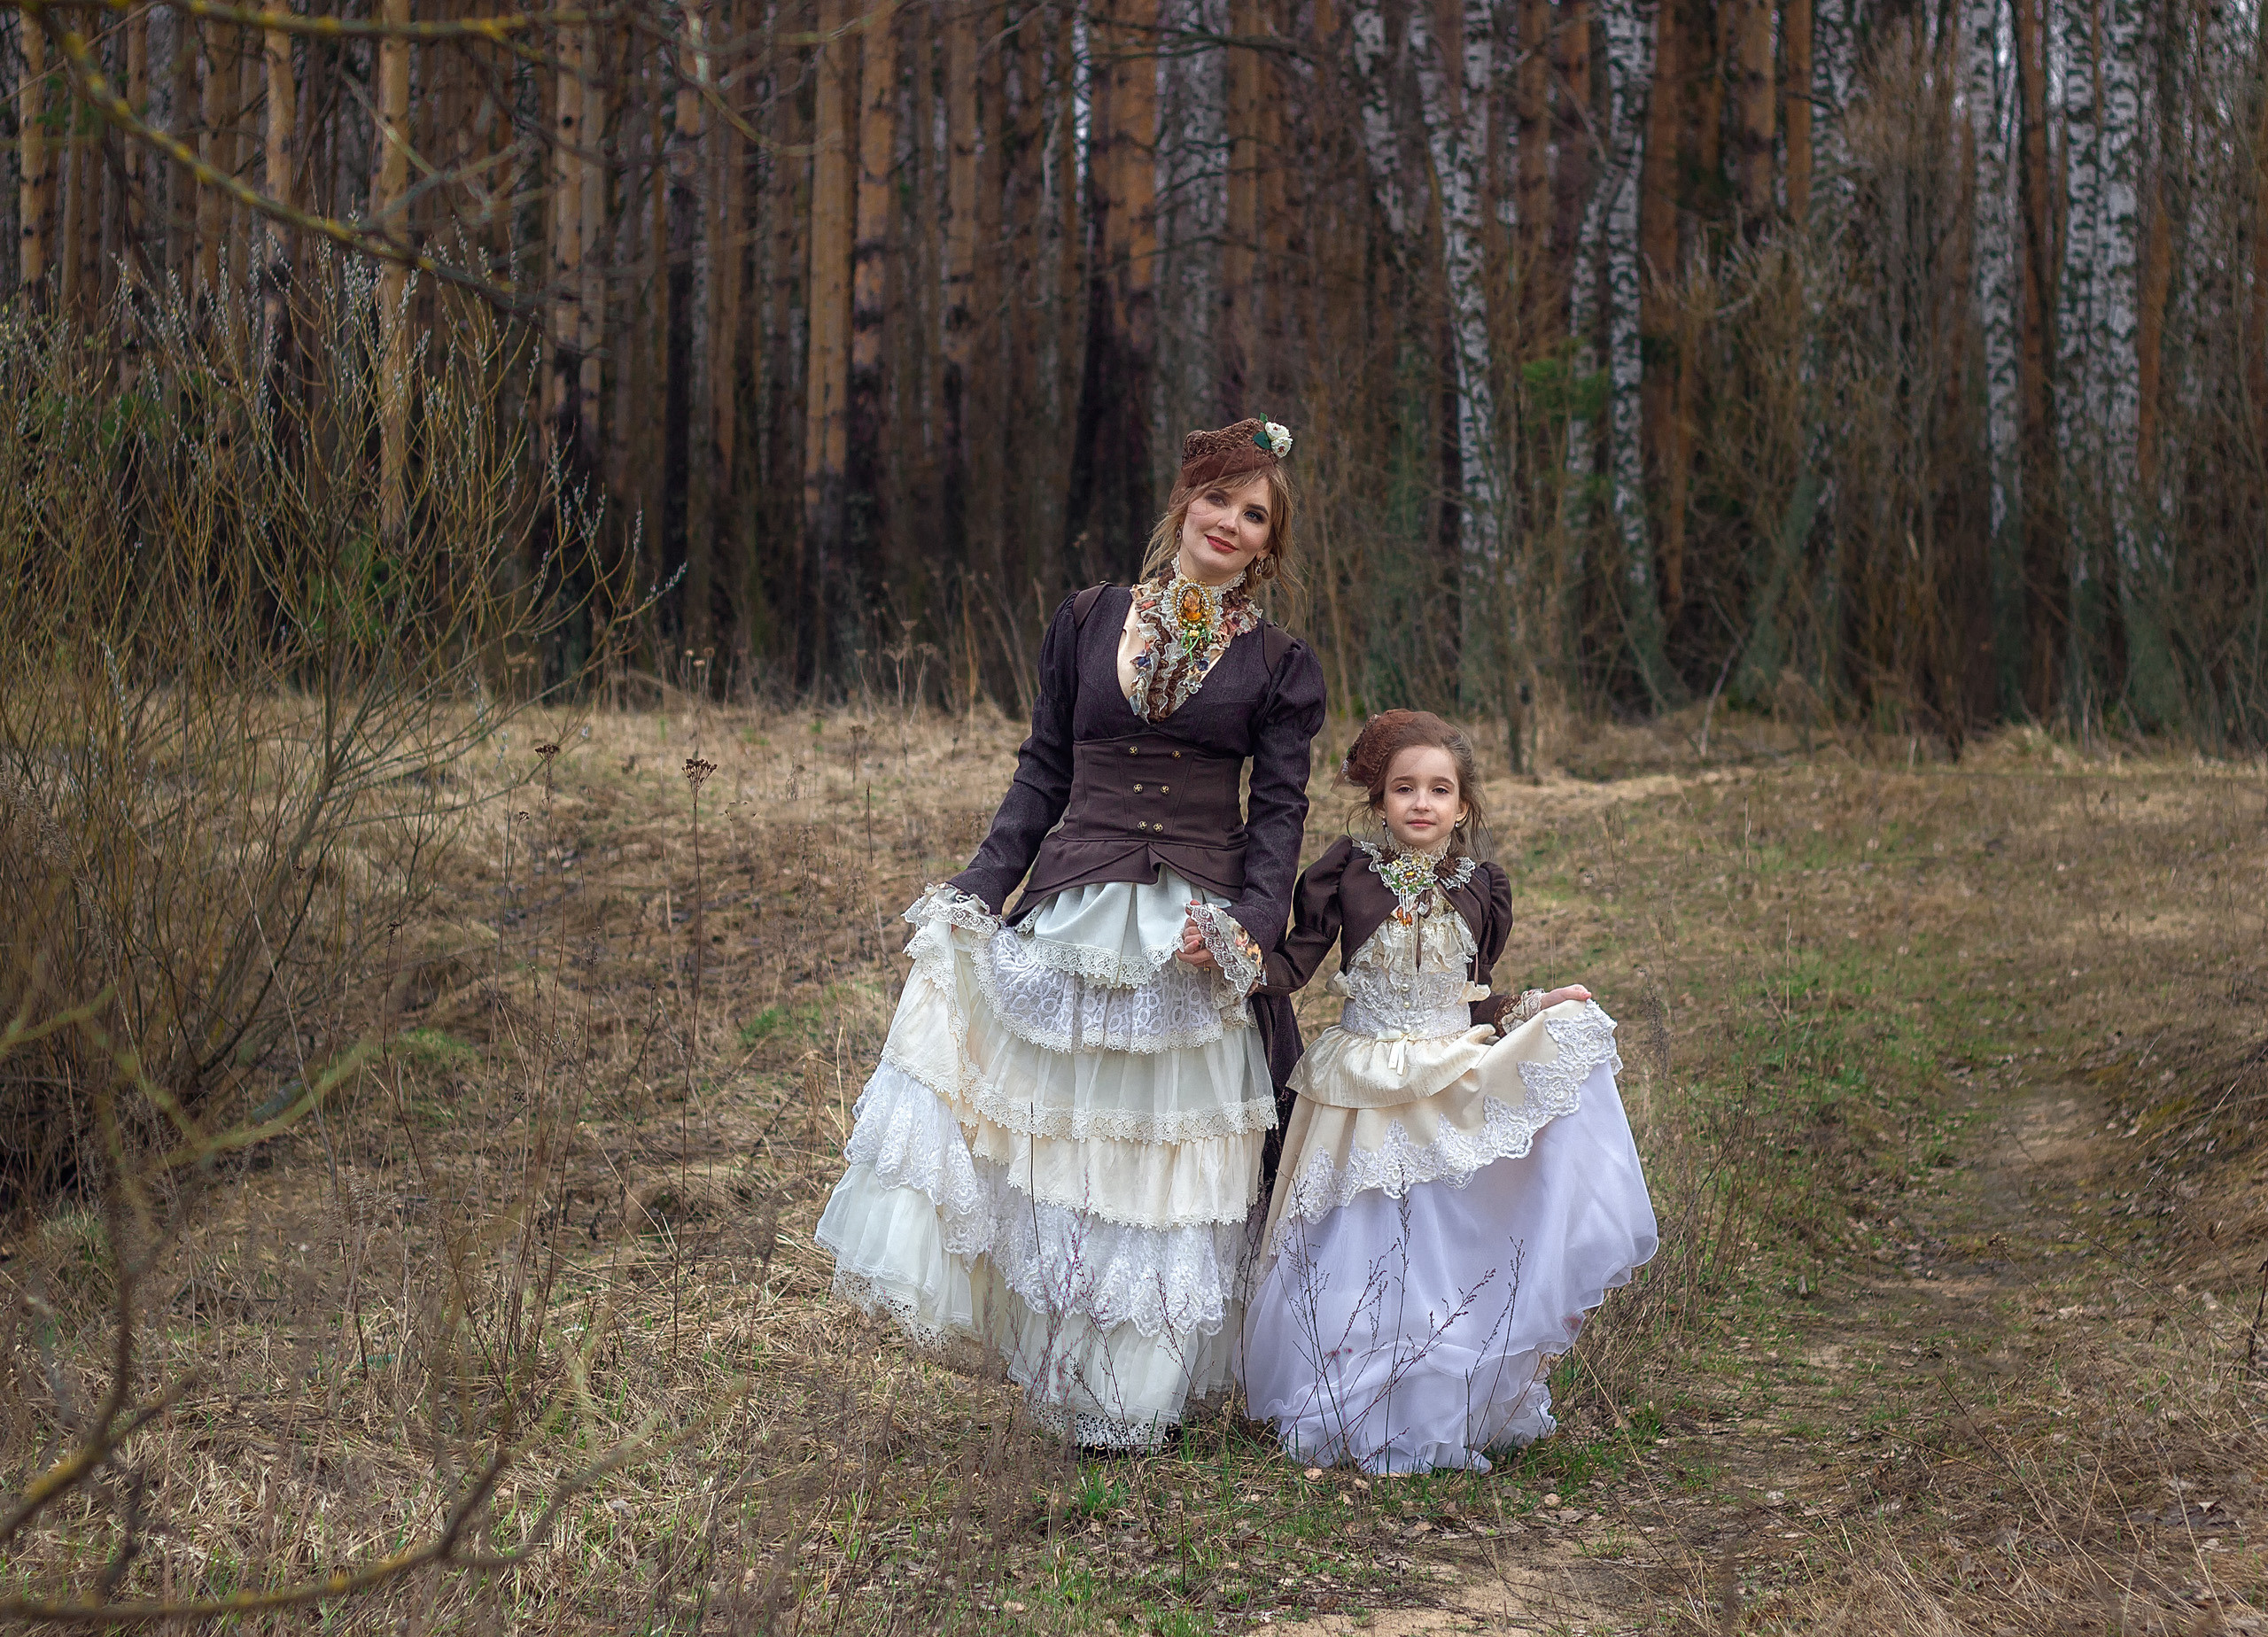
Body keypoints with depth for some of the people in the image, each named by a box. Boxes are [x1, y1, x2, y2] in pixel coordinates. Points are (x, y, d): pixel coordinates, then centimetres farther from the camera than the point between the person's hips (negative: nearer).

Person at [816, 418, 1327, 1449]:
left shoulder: (1276, 665, 6)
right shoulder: (1089, 622, 9)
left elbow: (1279, 811, 1)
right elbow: (1043, 773, 11)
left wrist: (1246, 931, -14)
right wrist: (979, 892, 2)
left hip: (1190, 934, -1)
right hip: (1071, 917, 1)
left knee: (1165, 1156, 3)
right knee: (1054, 1134, 2)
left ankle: (1134, 1395, 17)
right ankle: (1070, 1370, 13)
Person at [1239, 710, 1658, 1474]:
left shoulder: (1480, 887, 2)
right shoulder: (1348, 869, -5)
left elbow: (1471, 1003, 12)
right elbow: (1295, 964, -6)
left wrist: (1536, 1007, 1)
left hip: (1454, 1088, 2)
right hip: (1366, 1090, -2)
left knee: (1449, 1252, 5)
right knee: (1363, 1254, 3)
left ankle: (1442, 1419, 21)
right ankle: (1354, 1418, 21)